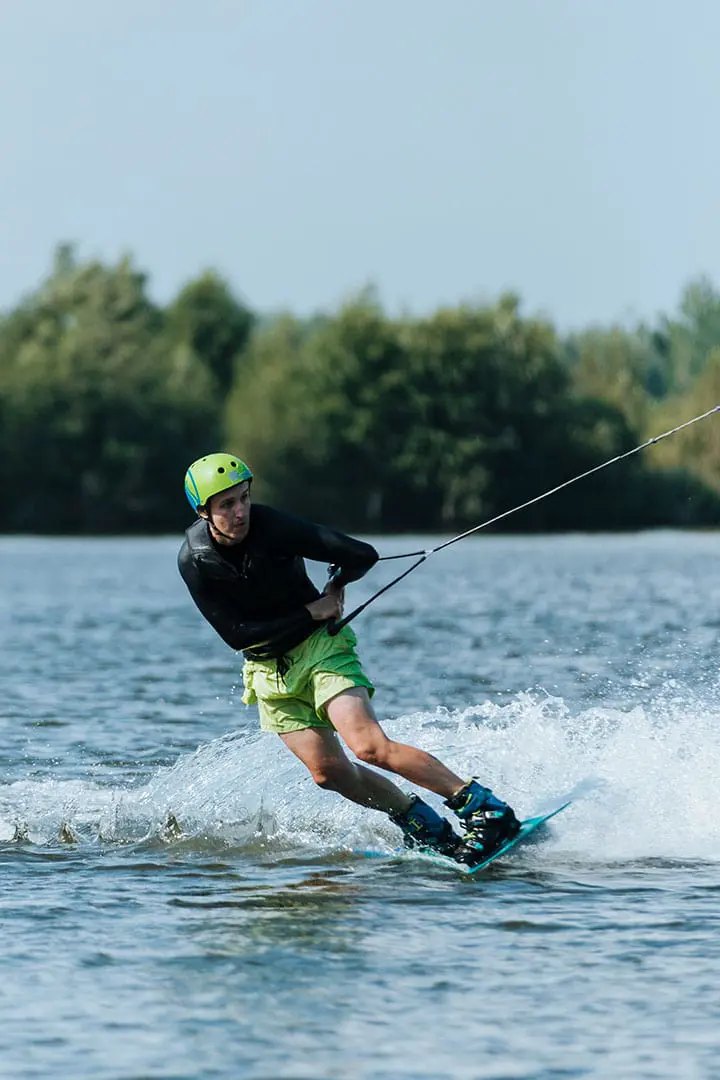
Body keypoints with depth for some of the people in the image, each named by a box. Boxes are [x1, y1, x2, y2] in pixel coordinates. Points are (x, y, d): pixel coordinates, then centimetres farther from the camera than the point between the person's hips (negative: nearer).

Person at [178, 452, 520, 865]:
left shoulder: (272, 527, -21)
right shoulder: (194, 562, -12)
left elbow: (362, 556, -19)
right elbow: (236, 634, -13)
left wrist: (336, 586, 1)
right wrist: (310, 612, -13)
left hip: (320, 647, -4)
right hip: (269, 670, 4)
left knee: (370, 746, -22)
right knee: (330, 771, -6)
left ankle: (489, 811, -22)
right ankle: (428, 827, 10)